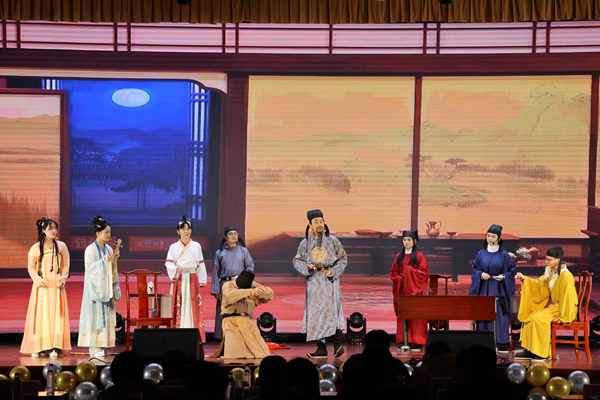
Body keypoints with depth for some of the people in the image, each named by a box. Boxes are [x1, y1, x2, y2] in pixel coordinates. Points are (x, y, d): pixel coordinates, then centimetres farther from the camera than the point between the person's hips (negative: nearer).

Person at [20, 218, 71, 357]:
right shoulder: (36, 248, 3)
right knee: (40, 315, -5)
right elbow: (30, 267, 5)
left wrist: (63, 278, -4)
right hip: (41, 286, -1)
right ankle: (36, 348, -2)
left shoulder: (61, 246, 8)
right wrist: (38, 279, -11)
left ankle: (54, 347, -5)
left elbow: (66, 265, 11)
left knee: (57, 314, -5)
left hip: (57, 286, 1)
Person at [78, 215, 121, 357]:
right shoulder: (90, 249, -7)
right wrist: (105, 260, -19)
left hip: (106, 287, 7)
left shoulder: (109, 249, 13)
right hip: (96, 287, -7)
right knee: (96, 314, -10)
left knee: (106, 314, 4)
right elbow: (89, 267, -14)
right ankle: (94, 347, -8)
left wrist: (114, 260, -2)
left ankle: (101, 345, 7)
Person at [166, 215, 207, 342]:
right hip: (178, 280, 0)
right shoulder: (174, 247, 7)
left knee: (193, 307, -5)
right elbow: (169, 264, -2)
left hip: (192, 280, 1)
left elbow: (200, 265, 11)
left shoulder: (196, 246, 10)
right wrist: (176, 269, -23)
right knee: (178, 307, -5)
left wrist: (201, 281, 6)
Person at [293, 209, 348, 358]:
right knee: (315, 313, 1)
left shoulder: (332, 241, 3)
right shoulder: (305, 243, 7)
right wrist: (306, 267, -10)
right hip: (313, 283, 3)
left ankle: (338, 343, -10)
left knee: (331, 310, -15)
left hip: (330, 281, -2)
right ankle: (321, 348, 4)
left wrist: (334, 272, -9)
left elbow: (343, 258, 6)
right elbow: (297, 260, 10)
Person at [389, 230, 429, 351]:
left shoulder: (419, 256, -1)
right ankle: (404, 342, 4)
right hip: (402, 290, 4)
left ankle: (417, 343, -4)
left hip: (415, 290, -4)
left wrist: (410, 273, -14)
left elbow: (424, 273, -7)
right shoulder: (399, 256, 13)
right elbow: (393, 272, 14)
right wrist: (399, 278, -5)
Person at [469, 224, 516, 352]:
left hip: (498, 289, -2)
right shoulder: (481, 254, 8)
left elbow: (511, 269, 5)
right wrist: (481, 274, -8)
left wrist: (503, 276, -13)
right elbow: (474, 268, 11)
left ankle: (502, 344, -1)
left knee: (500, 315, -5)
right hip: (484, 289, 2)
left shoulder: (503, 255, 2)